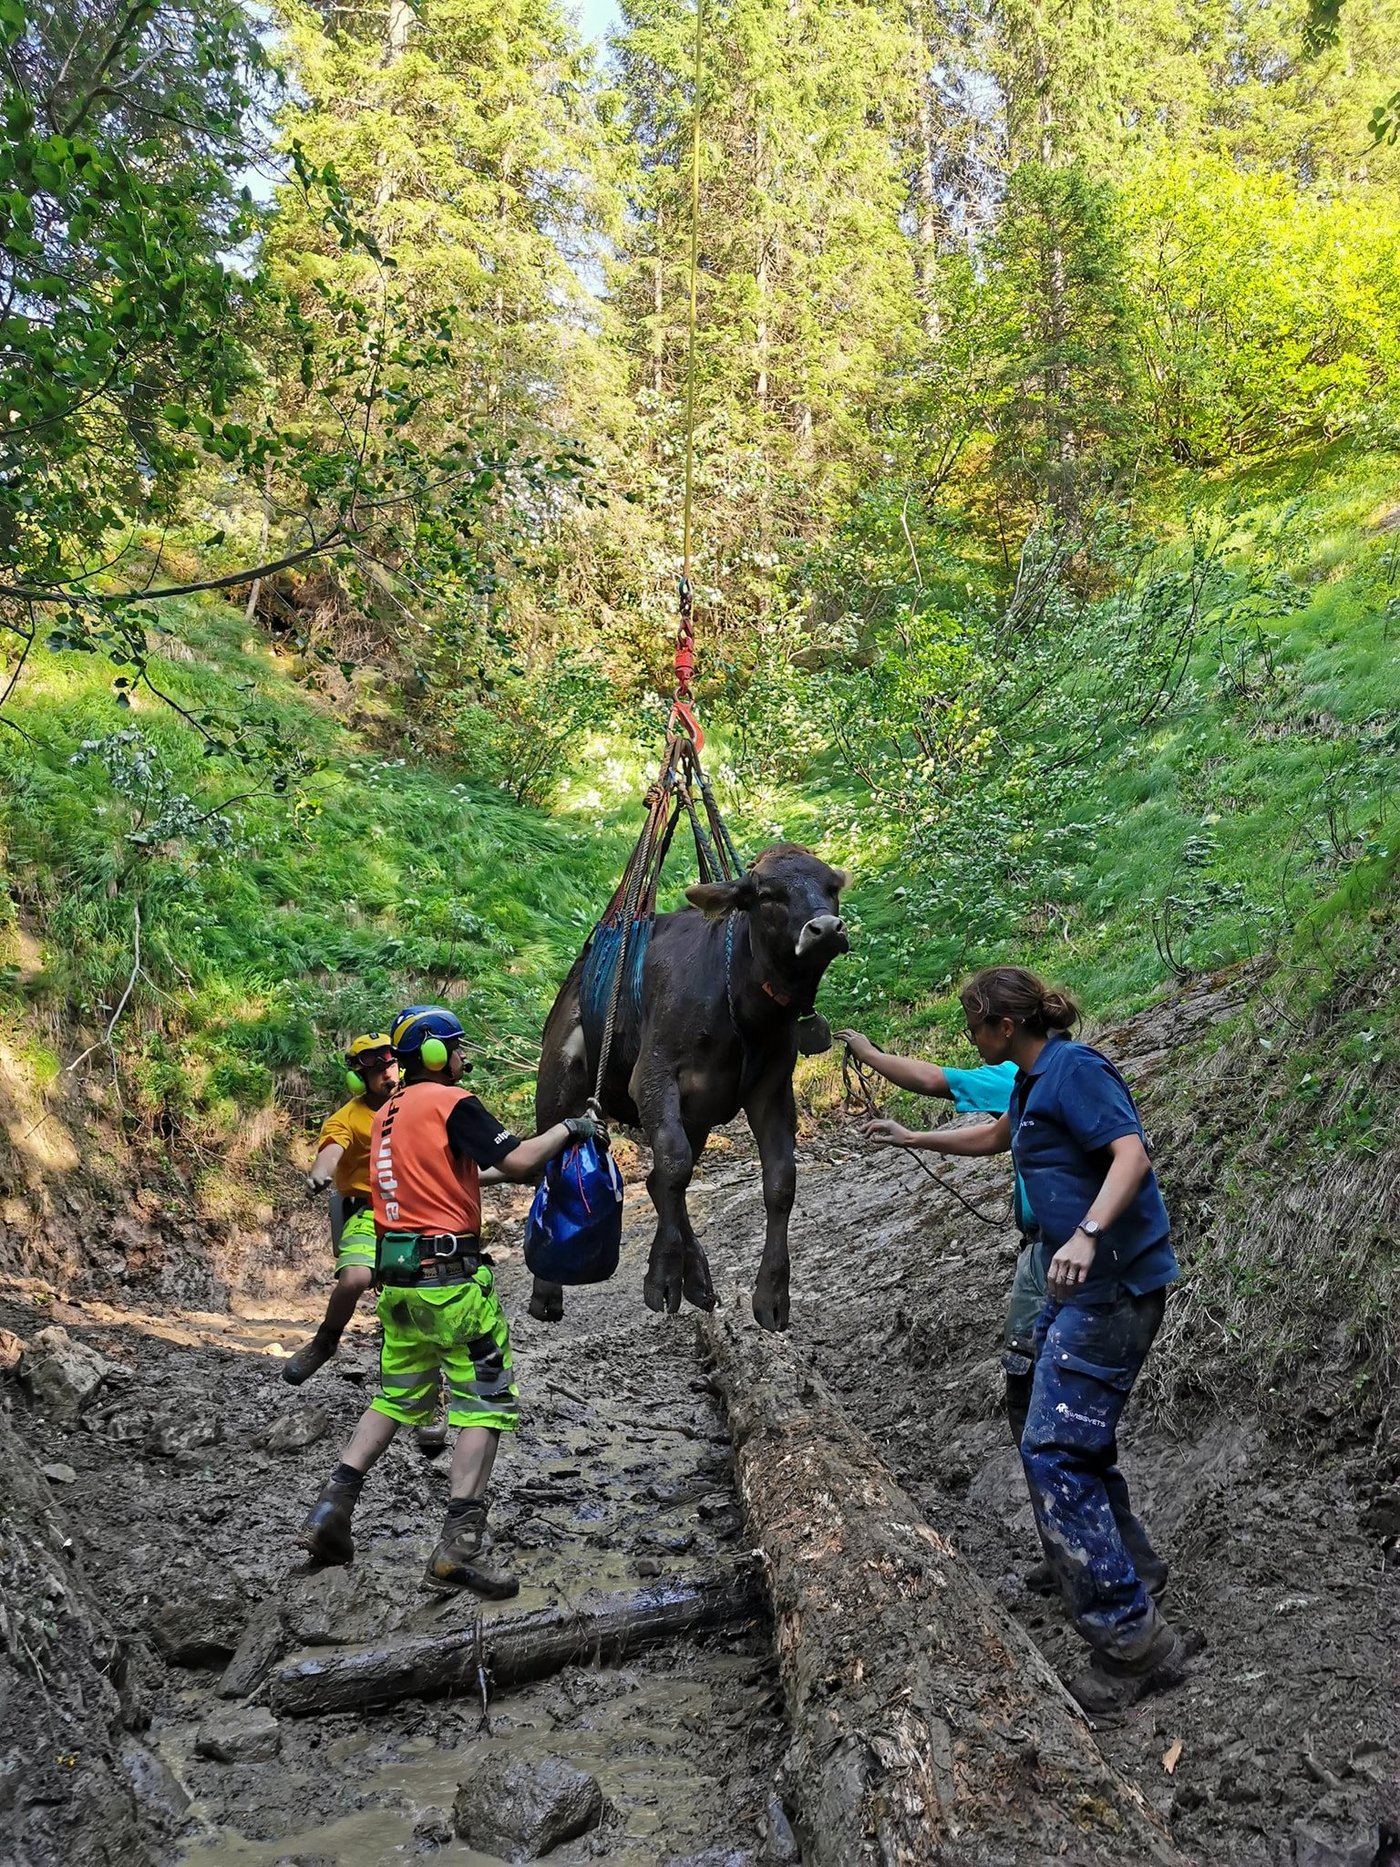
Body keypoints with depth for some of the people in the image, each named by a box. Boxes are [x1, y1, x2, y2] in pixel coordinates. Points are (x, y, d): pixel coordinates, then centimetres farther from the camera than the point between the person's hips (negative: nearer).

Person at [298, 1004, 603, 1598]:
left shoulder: (386, 1114, 15)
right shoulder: (451, 1102, -11)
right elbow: (517, 1161, -18)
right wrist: (568, 1128, -3)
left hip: (397, 1278, 8)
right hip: (450, 1278, -8)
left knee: (397, 1397, 20)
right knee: (486, 1404, -1)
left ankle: (332, 1507, 13)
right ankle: (459, 1544, -5)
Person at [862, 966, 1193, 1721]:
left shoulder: (1075, 1067, -15)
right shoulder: (1031, 1079, 14)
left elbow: (1131, 1152, -26)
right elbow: (994, 1136, 33)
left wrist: (1087, 1233, -39)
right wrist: (912, 1138, 38)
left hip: (1111, 1281, -10)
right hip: (1078, 1284, 10)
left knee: (1055, 1452, -12)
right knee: (1074, 1441, 19)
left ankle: (1133, 1638, -6)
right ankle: (1133, 1570, 36)